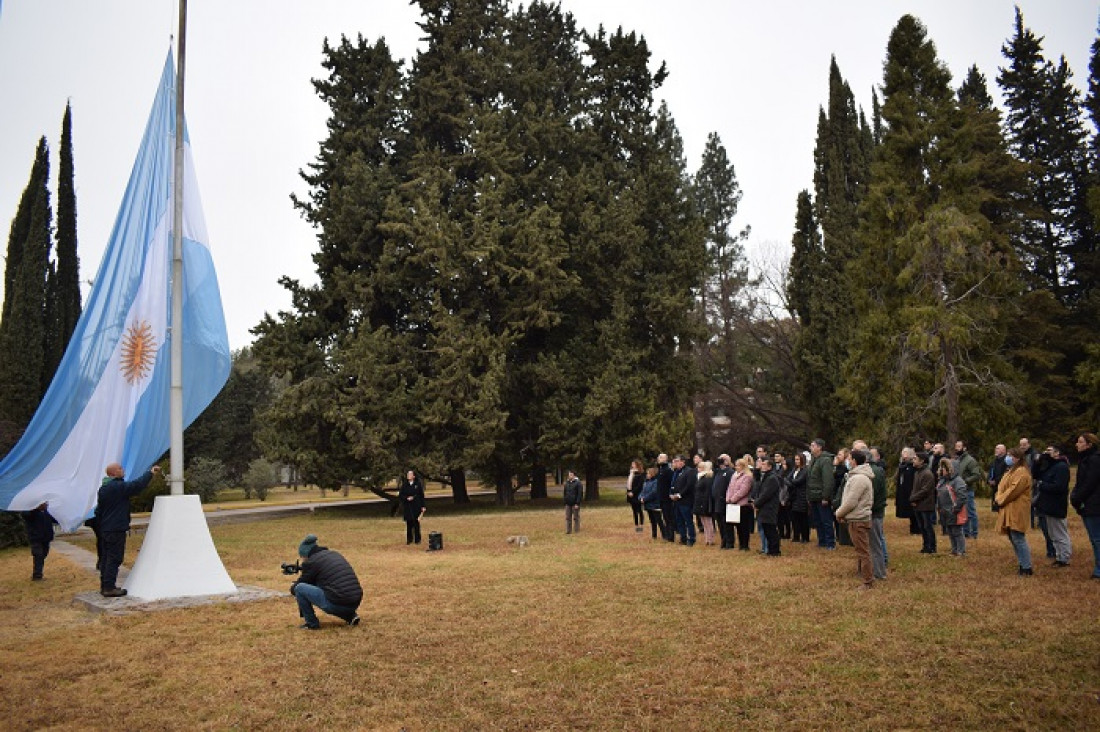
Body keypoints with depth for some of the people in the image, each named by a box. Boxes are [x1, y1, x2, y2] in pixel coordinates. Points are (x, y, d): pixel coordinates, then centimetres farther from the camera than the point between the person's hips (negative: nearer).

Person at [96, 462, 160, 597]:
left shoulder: (103, 488, 13)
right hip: (116, 529, -9)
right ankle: (109, 588, -5)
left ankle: (104, 586, 20)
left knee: (106, 558, 14)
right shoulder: (119, 487, -16)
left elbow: (98, 510, 20)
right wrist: (150, 473, -10)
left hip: (105, 529, 9)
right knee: (114, 558, -6)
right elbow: (138, 485, -22)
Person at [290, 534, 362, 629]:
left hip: (336, 604, -7)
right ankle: (351, 616, 17)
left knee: (299, 588, 4)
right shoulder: (335, 554, 20)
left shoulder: (311, 562, 0)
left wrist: (293, 588, 35)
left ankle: (312, 623, 7)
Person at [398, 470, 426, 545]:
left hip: (416, 507, -2)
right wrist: (406, 498, -13)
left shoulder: (418, 484, 0)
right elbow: (400, 496, 5)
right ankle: (409, 539, 12)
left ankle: (417, 539, 9)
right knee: (408, 523, 3)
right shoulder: (404, 485, 5)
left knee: (416, 522, 0)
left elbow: (421, 496, 1)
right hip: (407, 507, 2)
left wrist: (423, 506, -3)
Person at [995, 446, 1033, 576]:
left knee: (1018, 539, -9)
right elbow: (1002, 487, 20)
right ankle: (1022, 565, 20)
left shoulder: (1021, 472, -14)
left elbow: (1013, 490, -21)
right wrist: (999, 498, 1)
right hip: (1009, 510, 10)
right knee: (1013, 539, 13)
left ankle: (1027, 568, -3)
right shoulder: (1012, 471, 19)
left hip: (1016, 511, -10)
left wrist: (1000, 500, -10)